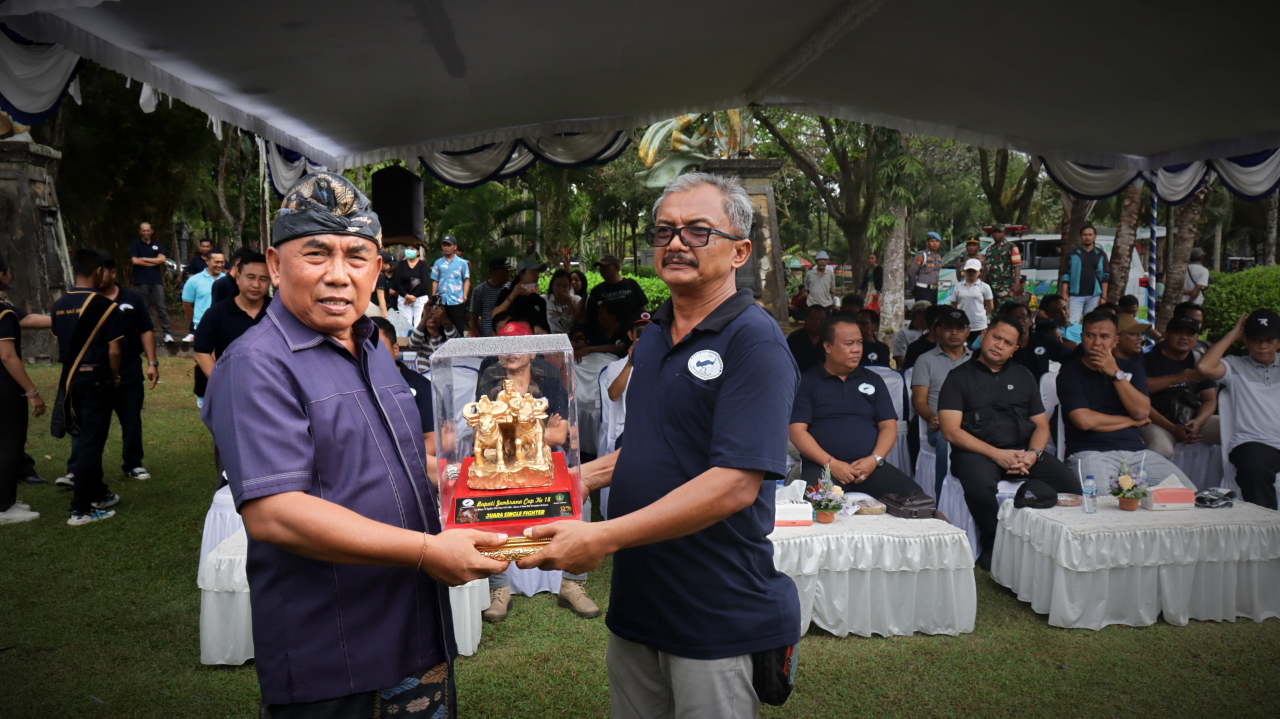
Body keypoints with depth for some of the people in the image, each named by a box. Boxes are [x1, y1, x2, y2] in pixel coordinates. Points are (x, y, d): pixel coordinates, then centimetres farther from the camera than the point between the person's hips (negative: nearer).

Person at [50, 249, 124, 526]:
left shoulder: (59, 304, 5)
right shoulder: (105, 306, -14)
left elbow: (59, 342, 11)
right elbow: (113, 350, -14)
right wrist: (115, 377, 2)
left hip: (70, 378, 7)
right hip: (96, 378, -7)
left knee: (84, 439, 18)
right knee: (91, 442, -1)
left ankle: (97, 494, 31)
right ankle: (81, 510, 3)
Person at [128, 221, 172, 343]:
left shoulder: (156, 245, 14)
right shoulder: (135, 244, 5)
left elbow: (162, 259, 0)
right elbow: (135, 261, -8)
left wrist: (144, 259, -5)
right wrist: (154, 261, -3)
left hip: (156, 280, 2)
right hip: (141, 281, -2)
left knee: (161, 307, -3)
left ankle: (167, 333, -5)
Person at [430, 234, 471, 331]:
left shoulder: (462, 263, 5)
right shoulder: (438, 263, 12)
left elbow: (467, 280, 4)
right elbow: (435, 281, 12)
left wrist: (464, 297, -6)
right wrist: (433, 297, 3)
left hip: (457, 301, -2)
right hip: (441, 301, 3)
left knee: (458, 327, -2)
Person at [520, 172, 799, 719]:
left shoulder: (755, 342, -16)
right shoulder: (653, 336, 10)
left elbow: (735, 484, -26)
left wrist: (602, 538, -28)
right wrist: (579, 477, 5)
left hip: (716, 620, -7)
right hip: (635, 602, 7)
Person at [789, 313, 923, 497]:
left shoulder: (873, 380, 17)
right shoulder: (807, 382, 6)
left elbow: (889, 426, 13)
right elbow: (796, 430, -1)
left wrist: (875, 459, -6)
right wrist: (830, 463, -13)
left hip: (869, 466, 4)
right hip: (822, 467, -4)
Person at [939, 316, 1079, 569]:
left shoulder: (1023, 376, 20)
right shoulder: (959, 377, 6)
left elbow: (1041, 425, 17)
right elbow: (951, 431, -4)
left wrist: (1033, 453, -5)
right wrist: (996, 454, -14)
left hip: (1022, 451, 4)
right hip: (977, 451, -4)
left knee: (1070, 486, -22)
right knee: (981, 486, -37)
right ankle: (992, 548, -10)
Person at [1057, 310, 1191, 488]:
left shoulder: (1132, 368, 16)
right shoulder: (1070, 373, 0)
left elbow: (1142, 412, -1)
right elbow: (1085, 420, -13)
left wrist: (1116, 373, -9)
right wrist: (1131, 421, 1)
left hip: (1136, 450, 5)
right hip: (1091, 452, -5)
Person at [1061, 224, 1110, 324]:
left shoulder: (1101, 255, 11)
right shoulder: (1073, 254, 7)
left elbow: (1106, 276, 8)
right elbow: (1066, 275, 4)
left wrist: (1104, 296, 0)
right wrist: (1064, 294, -5)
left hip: (1094, 296, 2)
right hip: (1075, 296, -2)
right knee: (1072, 323, -11)